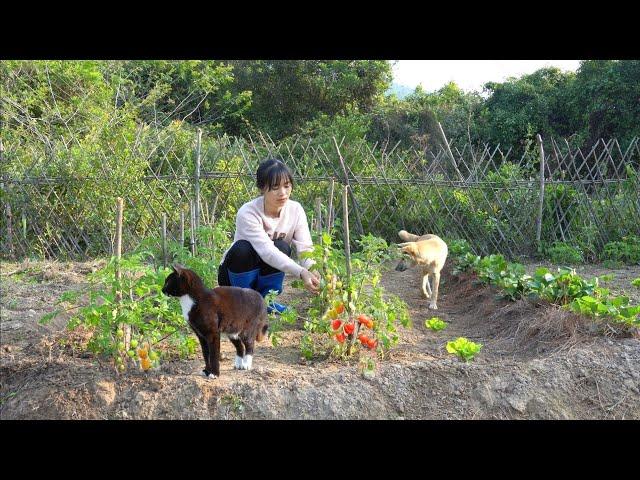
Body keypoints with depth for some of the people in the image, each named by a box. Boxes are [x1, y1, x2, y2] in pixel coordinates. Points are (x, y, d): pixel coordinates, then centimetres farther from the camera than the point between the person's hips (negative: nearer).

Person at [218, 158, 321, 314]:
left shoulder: (295, 210, -14)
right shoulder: (247, 213, -28)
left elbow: (305, 248, -22)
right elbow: (266, 251, -39)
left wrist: (315, 273, -45)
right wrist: (301, 273, -52)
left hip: (266, 275, 3)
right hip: (237, 274, -3)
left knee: (282, 247, -26)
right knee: (243, 249, -34)